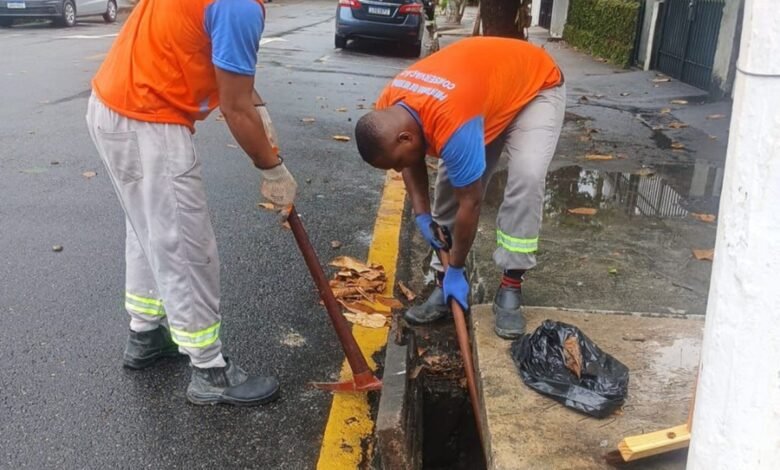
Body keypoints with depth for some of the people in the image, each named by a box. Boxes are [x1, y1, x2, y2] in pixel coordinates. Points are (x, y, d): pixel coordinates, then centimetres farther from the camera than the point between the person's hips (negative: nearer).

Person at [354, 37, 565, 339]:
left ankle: (510, 288, -15)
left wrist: (456, 269, -20)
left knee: (526, 178, -27)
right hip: (488, 81, 7)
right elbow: (412, 163, 1)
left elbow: (470, 203, -32)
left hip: (538, 87, -7)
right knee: (450, 183, -3)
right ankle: (445, 284, 6)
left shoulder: (452, 125, -43)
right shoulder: (388, 109, -19)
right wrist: (422, 214, -9)